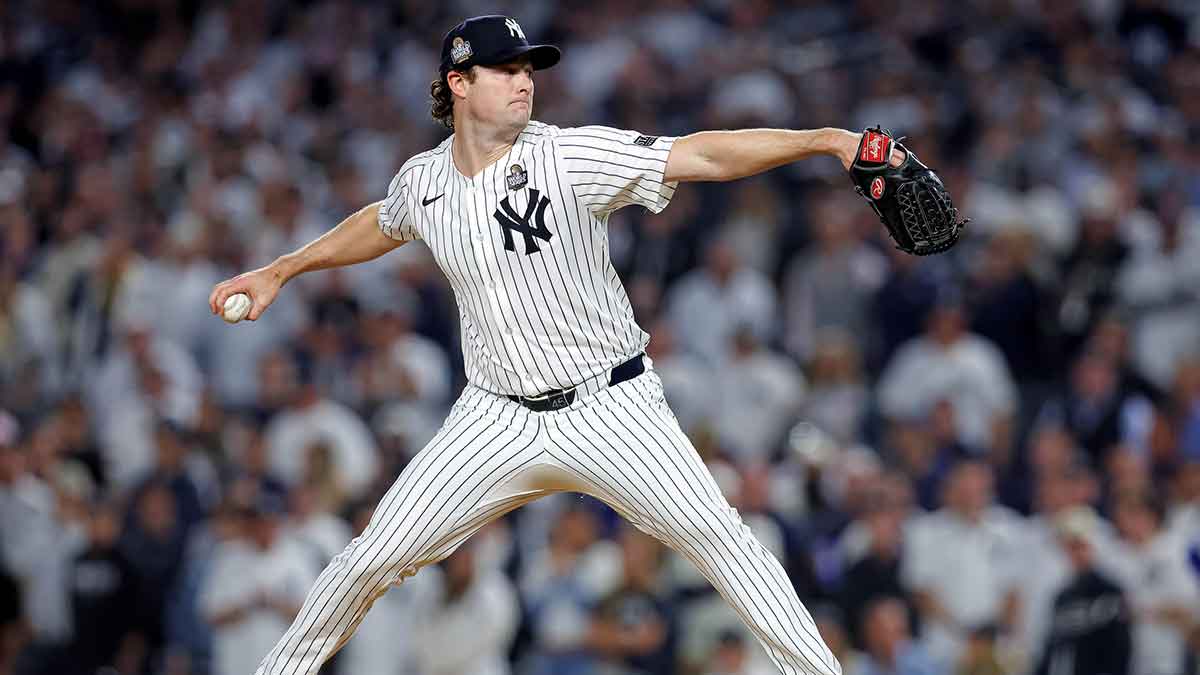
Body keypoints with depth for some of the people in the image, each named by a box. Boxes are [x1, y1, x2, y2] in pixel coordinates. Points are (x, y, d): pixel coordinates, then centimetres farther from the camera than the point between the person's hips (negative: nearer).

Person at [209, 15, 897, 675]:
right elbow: (381, 225, 25)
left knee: (715, 532, -20)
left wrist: (823, 138, -36)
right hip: (498, 419, 3)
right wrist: (280, 271, 32)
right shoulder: (423, 180, -1)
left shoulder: (572, 156, -14)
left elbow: (705, 155, -25)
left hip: (610, 404, -3)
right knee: (373, 558, 1)